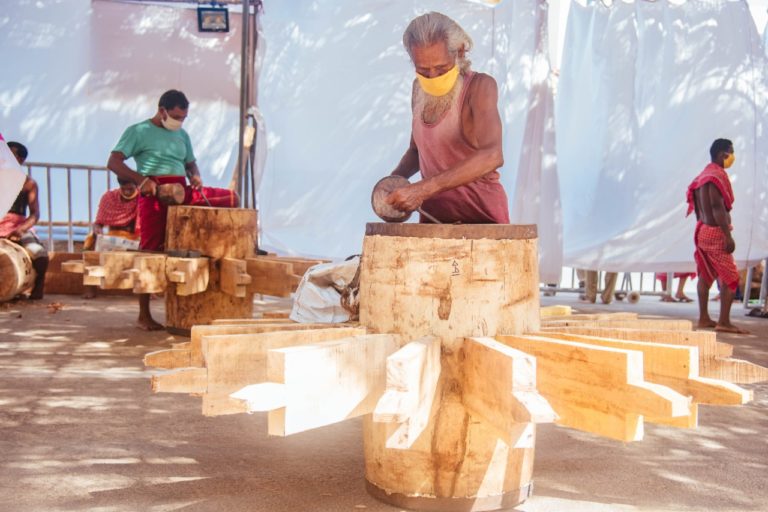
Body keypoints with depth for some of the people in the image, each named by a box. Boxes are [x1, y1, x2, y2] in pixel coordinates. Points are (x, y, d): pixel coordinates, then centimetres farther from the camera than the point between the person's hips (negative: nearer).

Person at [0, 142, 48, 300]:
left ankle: (37, 287, -3)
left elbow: (35, 214, -1)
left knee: (40, 254, -28)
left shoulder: (28, 184, 7)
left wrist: (20, 229, -20)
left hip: (19, 227, -1)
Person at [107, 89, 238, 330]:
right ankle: (144, 315, 4)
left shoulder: (182, 135, 20)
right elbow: (114, 162, -6)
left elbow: (190, 163, 28)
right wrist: (141, 179, -21)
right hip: (154, 194, -6)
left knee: (231, 198, -4)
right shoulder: (138, 131, 2)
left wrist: (195, 176, 3)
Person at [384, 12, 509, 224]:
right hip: (433, 216, 6)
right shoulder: (419, 89, 6)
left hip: (481, 214, -5)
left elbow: (491, 156, -30)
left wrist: (423, 189, -36)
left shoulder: (480, 86, -15)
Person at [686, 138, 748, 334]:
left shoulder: (704, 175, 15)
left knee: (706, 275, 12)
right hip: (715, 232, -10)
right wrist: (728, 236, -22)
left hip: (702, 230, 10)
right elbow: (717, 207, -22)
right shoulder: (717, 175, -15)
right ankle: (724, 321, -8)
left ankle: (704, 318, 15)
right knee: (730, 277, -6)